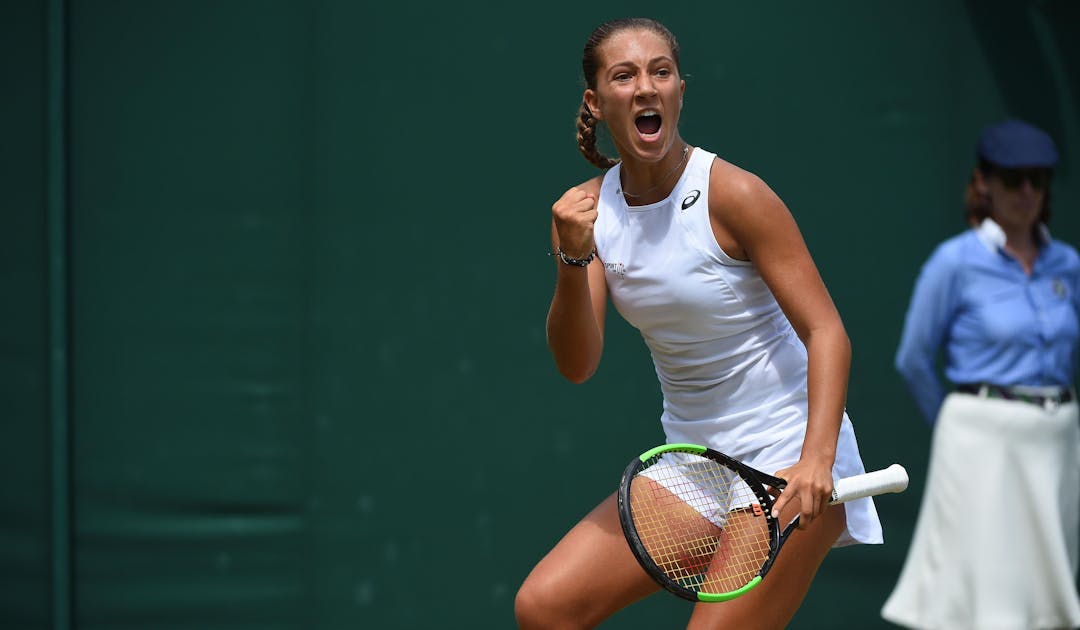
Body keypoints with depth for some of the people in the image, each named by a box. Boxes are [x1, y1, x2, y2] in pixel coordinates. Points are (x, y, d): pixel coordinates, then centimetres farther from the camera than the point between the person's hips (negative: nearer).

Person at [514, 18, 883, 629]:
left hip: (786, 462, -6)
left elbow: (826, 332, -18)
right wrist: (573, 259, -22)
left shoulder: (734, 194, -16)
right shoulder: (590, 207, 0)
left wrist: (816, 460, -31)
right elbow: (577, 365, -5)